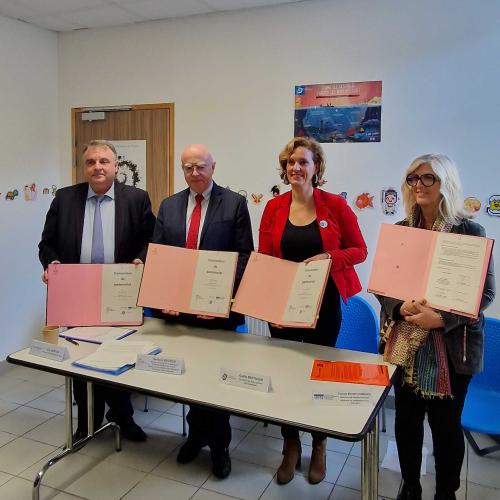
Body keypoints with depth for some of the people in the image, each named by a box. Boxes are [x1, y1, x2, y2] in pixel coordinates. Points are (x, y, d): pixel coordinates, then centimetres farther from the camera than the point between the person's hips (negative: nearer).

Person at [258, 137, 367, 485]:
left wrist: (329, 257, -21)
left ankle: (319, 446, 35)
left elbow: (359, 250, -2)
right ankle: (291, 446, 32)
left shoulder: (335, 205, -6)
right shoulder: (274, 208, 0)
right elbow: (263, 259, 2)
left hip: (324, 303, -1)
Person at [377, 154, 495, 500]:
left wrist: (442, 318, -20)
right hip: (405, 342, 3)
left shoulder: (470, 232, -6)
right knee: (406, 418, 13)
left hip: (451, 346, -3)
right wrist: (401, 307, -15)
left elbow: (486, 292, -7)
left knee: (446, 423, 8)